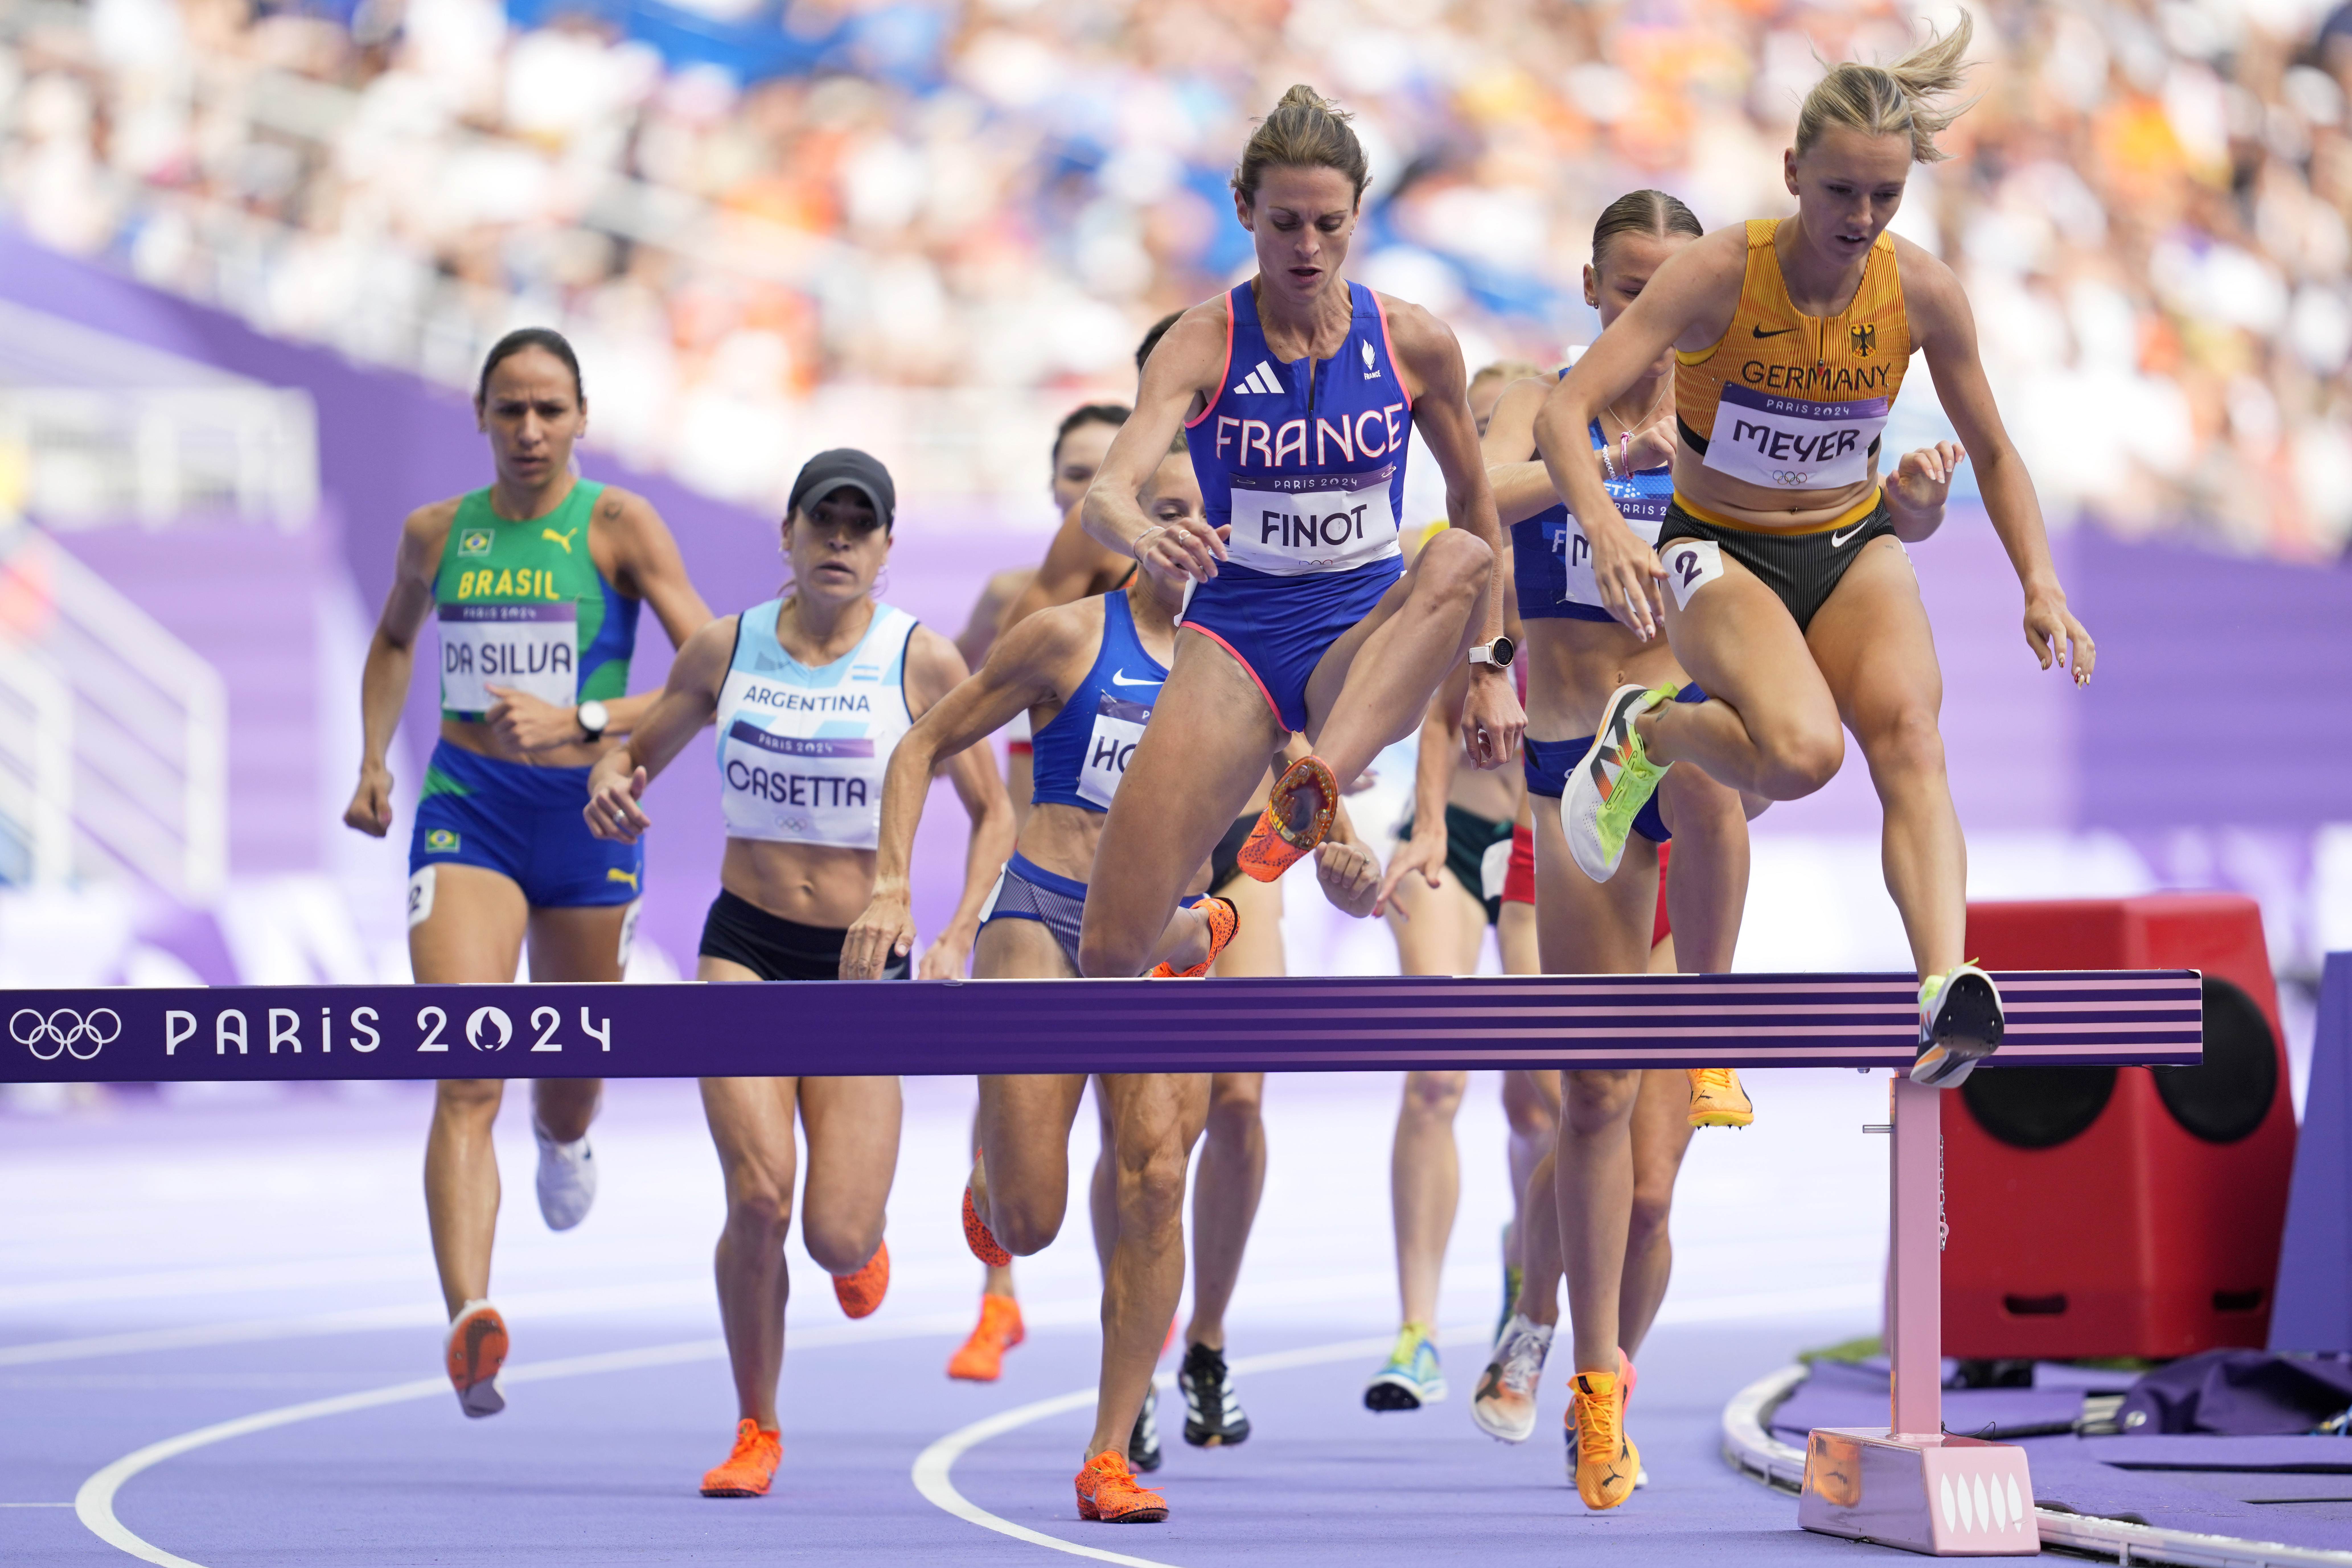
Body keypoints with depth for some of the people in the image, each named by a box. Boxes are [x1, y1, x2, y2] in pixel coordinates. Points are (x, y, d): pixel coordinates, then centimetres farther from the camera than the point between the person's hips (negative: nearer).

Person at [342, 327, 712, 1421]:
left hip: (589, 810, 0)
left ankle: (563, 1139, 58)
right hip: (467, 808, 1)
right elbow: (395, 639, 27)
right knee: (467, 1080, -18)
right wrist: (374, 760, 14)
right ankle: (469, 1324, -32)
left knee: (570, 1075, 18)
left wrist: (581, 722, -23)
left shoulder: (618, 528, -6)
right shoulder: (435, 533, 4)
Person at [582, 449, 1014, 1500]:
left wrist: (957, 940, -11)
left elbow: (992, 812, 2)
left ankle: (860, 1242, 34)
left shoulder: (922, 663, -5)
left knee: (837, 1240, -8)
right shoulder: (726, 651, 1)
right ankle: (756, 1433, 0)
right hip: (747, 948, 1)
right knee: (759, 1195, -20)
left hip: (864, 965, -1)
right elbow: (638, 753, 15)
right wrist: (610, 785, -10)